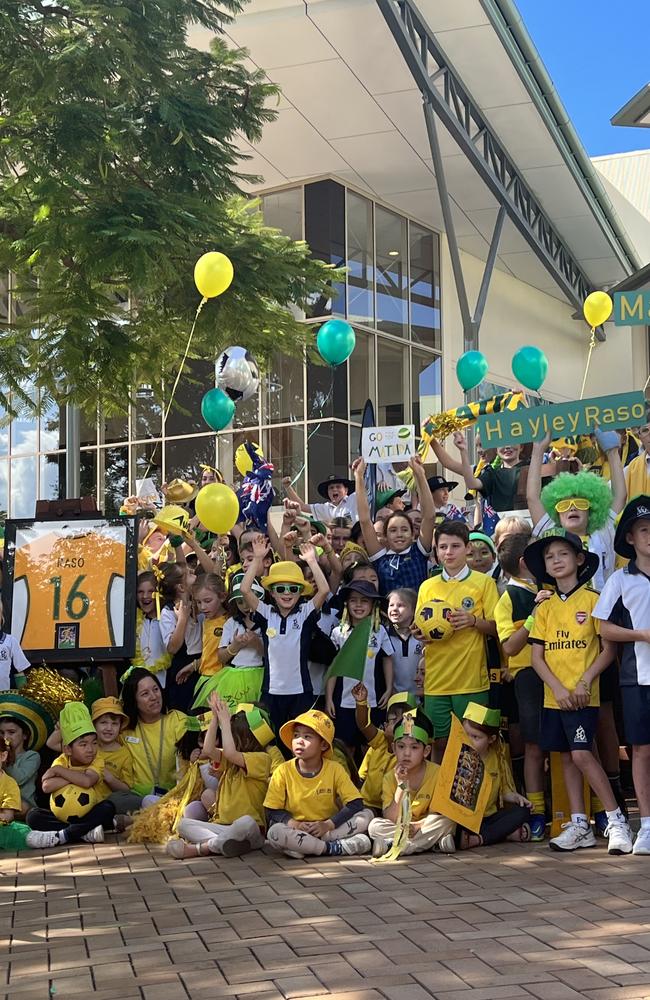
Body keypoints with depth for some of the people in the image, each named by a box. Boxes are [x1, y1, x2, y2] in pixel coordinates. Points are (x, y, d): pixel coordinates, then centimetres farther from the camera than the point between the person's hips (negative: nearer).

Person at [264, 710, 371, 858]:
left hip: (329, 828, 2)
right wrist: (295, 824, -22)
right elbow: (272, 812, -4)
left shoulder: (335, 770, -4)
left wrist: (328, 824, -22)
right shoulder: (283, 772, -5)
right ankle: (333, 848, -28)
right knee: (274, 832, -32)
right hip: (297, 832, -1)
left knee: (366, 815, -19)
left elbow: (355, 804, -10)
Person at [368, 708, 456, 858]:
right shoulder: (390, 778, -6)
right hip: (399, 828, 1)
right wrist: (401, 786, -23)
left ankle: (390, 846, -27)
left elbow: (438, 814, -11)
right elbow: (390, 819, -14)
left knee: (446, 821, -30)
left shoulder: (437, 773, -11)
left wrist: (418, 825, -30)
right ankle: (434, 842, -28)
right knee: (375, 825, -25)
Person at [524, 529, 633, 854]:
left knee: (581, 753, -15)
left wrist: (585, 682, -15)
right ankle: (579, 825, 14)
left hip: (583, 696, -5)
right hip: (554, 696, 5)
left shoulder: (592, 600, -2)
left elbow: (608, 648, -3)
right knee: (567, 756, 7)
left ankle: (616, 821, -6)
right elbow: (537, 656, 6)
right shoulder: (544, 608, 10)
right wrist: (557, 688, -8)